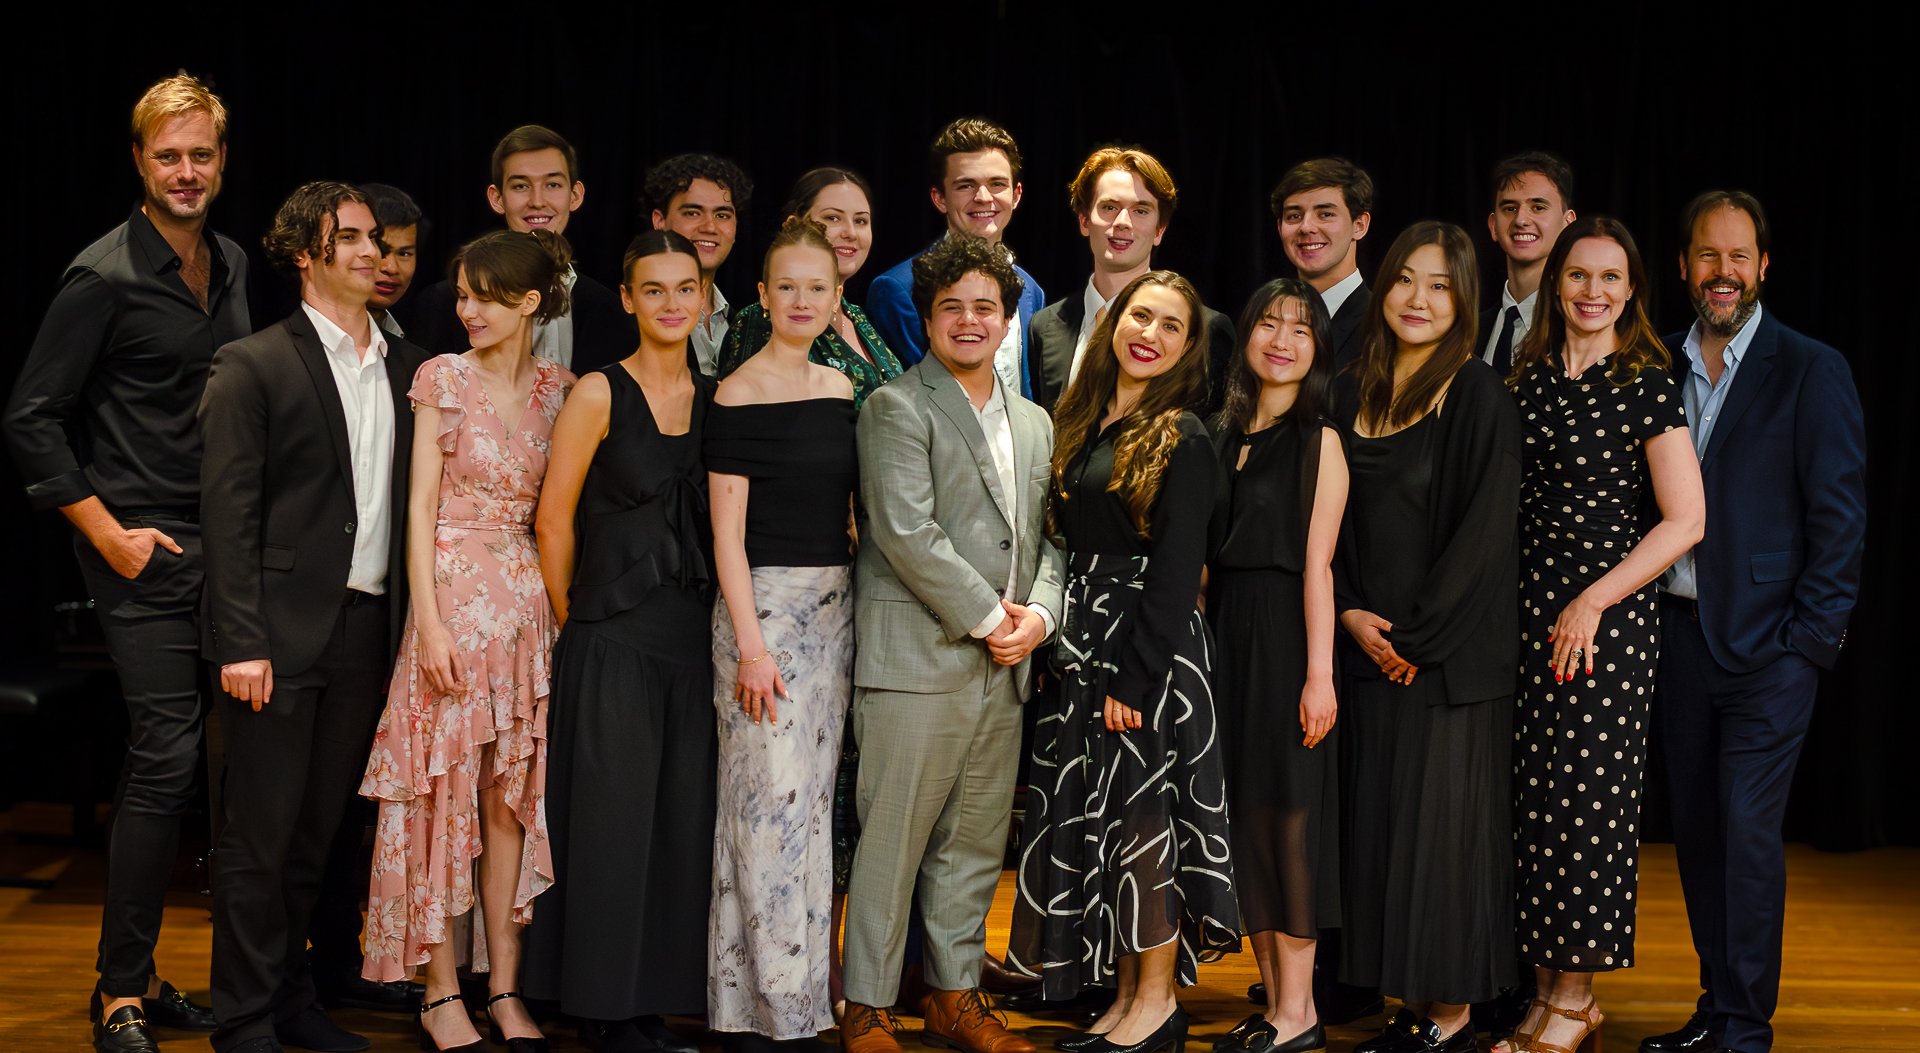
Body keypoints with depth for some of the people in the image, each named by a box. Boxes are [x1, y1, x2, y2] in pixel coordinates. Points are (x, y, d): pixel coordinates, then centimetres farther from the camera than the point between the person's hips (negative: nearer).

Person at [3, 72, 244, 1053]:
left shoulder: (231, 265, 13)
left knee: (177, 766, 9)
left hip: (220, 544, 7)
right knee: (165, 758, -11)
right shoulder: (104, 276, -9)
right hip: (145, 550, -7)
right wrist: (107, 531, -11)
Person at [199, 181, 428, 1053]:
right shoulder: (252, 366, -4)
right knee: (259, 836, 0)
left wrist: (409, 621, 5)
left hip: (368, 629, 5)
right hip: (284, 631, -5)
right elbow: (227, 513, -8)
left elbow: (414, 504, 13)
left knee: (318, 829, 14)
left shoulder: (408, 367, 12)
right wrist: (242, 642, -14)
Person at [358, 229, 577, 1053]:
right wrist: (430, 621, -12)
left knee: (511, 796, 7)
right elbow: (421, 505, -5)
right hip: (455, 591, -3)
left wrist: (558, 604, 1)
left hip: (529, 598, 3)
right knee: (447, 793, 0)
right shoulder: (444, 379, -2)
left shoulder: (560, 389, 7)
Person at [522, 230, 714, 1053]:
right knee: (613, 819, 0)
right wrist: (572, 619, 3)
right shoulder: (599, 394, -5)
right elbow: (555, 520, -3)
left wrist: (727, 626, 10)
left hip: (693, 635, 5)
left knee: (684, 817, 6)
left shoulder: (715, 398, 9)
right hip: (615, 637, -4)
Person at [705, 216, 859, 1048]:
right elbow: (727, 531, -10)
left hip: (835, 605, 6)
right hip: (764, 604, -6)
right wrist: (750, 644, -15)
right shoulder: (739, 396, -7)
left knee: (815, 802, 10)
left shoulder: (841, 388, 10)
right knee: (769, 801, -5)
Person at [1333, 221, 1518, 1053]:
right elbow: (1335, 519, 12)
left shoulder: (1478, 397, -8)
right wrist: (1352, 614, -2)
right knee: (1376, 826, 6)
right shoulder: (1357, 393, 10)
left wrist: (1417, 632, -13)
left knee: (1442, 826, -3)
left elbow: (1485, 530, -13)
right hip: (1372, 648, 6)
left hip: (1451, 656, -6)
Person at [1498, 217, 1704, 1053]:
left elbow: (1685, 520, -8)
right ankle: (1548, 986, 14)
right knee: (1532, 796, 4)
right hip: (1526, 608, 5)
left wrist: (1593, 602, -12)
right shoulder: (1527, 379, 10)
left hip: (1610, 615, -5)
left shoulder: (1647, 387, -4)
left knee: (1587, 797, -3)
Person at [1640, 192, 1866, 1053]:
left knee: (1748, 833, -8)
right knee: (1694, 829, 10)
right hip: (1680, 632, 5)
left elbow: (1838, 517, -5)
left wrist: (1811, 639, -10)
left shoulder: (1812, 372, -4)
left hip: (1767, 643, -5)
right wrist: (1640, 617, 4)